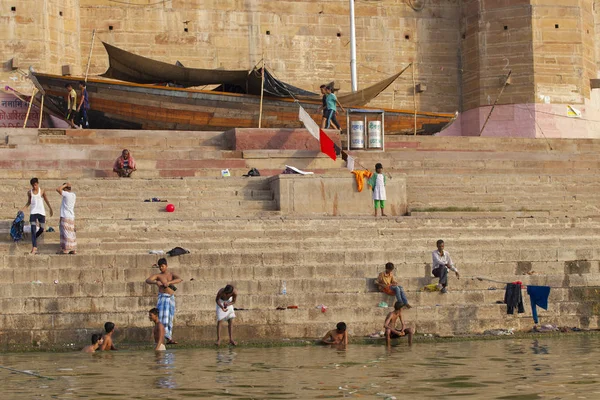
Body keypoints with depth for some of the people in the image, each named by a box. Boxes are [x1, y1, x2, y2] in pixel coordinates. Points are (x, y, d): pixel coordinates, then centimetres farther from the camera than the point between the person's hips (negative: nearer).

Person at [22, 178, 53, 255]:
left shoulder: (42, 191, 3)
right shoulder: (29, 192, 4)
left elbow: (46, 200, 12)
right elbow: (29, 202, 14)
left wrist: (51, 209, 11)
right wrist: (24, 208, -2)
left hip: (41, 212, 1)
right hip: (33, 212, -1)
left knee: (41, 229, 4)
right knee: (33, 230, -10)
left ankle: (33, 240, 33)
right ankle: (34, 248, -16)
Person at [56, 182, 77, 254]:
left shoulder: (67, 194, -15)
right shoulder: (73, 195, 9)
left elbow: (58, 189, -16)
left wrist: (65, 185, -6)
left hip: (66, 217, -8)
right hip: (72, 217, 8)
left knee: (66, 233, -7)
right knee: (71, 234, 11)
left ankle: (65, 249, -6)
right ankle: (73, 249, 12)